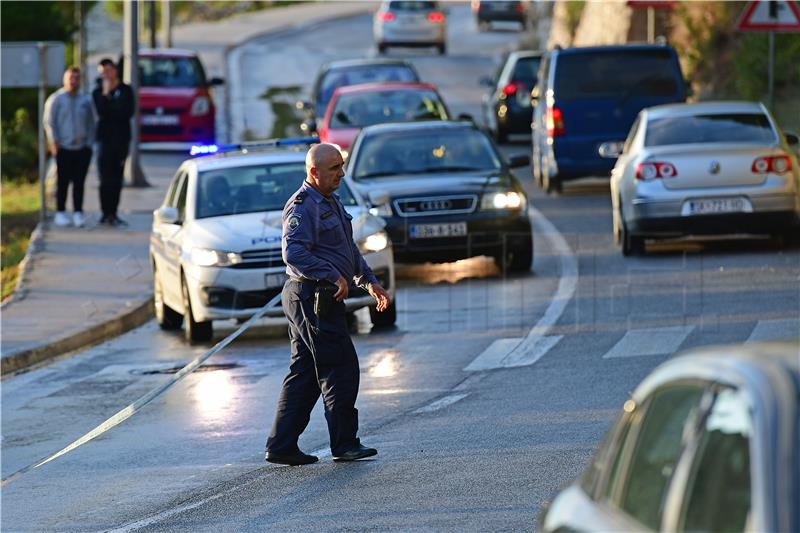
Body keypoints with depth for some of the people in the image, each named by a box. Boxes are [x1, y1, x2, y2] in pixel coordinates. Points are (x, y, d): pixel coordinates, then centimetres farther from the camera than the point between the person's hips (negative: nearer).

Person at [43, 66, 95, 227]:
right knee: (63, 182, 0)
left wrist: (89, 142, 4)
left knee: (79, 182, 2)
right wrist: (54, 141, -8)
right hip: (64, 148, -2)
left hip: (82, 148, 2)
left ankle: (78, 213, 6)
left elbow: (91, 123, 14)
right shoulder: (56, 99, 1)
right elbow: (49, 121, 0)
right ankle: (60, 213, 8)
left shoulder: (85, 100, 10)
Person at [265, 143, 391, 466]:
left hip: (320, 299, 10)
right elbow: (293, 252, -27)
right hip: (312, 297, -10)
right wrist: (334, 276, -28)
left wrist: (368, 281, 24)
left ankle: (281, 446, 11)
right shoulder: (303, 207, -14)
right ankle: (345, 444, -1)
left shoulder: (330, 203, 18)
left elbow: (349, 248, 30)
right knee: (340, 369, -6)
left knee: (304, 374, 10)